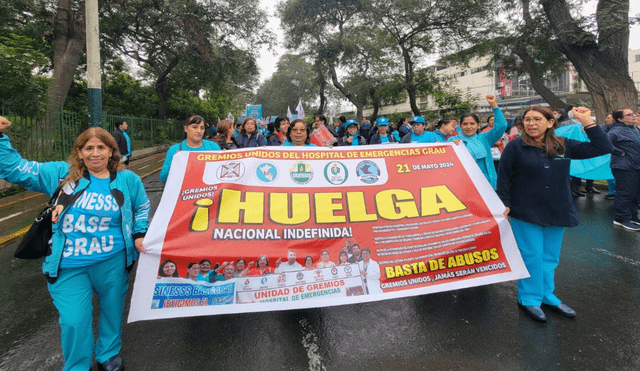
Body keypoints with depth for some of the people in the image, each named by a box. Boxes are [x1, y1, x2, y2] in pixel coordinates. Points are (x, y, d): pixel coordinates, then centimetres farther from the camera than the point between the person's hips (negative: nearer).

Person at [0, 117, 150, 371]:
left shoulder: (128, 180, -1)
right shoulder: (62, 174, -1)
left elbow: (142, 208, 13)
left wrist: (139, 234, 3)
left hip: (112, 263, 1)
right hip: (68, 267, 0)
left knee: (112, 310, 17)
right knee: (74, 321, 2)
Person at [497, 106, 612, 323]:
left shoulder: (563, 146, 6)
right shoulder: (515, 147, -5)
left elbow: (602, 148, 8)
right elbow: (503, 178, -4)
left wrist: (587, 122, 1)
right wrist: (505, 204, -10)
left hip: (557, 213, 4)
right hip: (526, 214, -4)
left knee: (550, 258, 14)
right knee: (531, 257, 1)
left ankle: (546, 296, 30)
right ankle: (529, 299, 17)